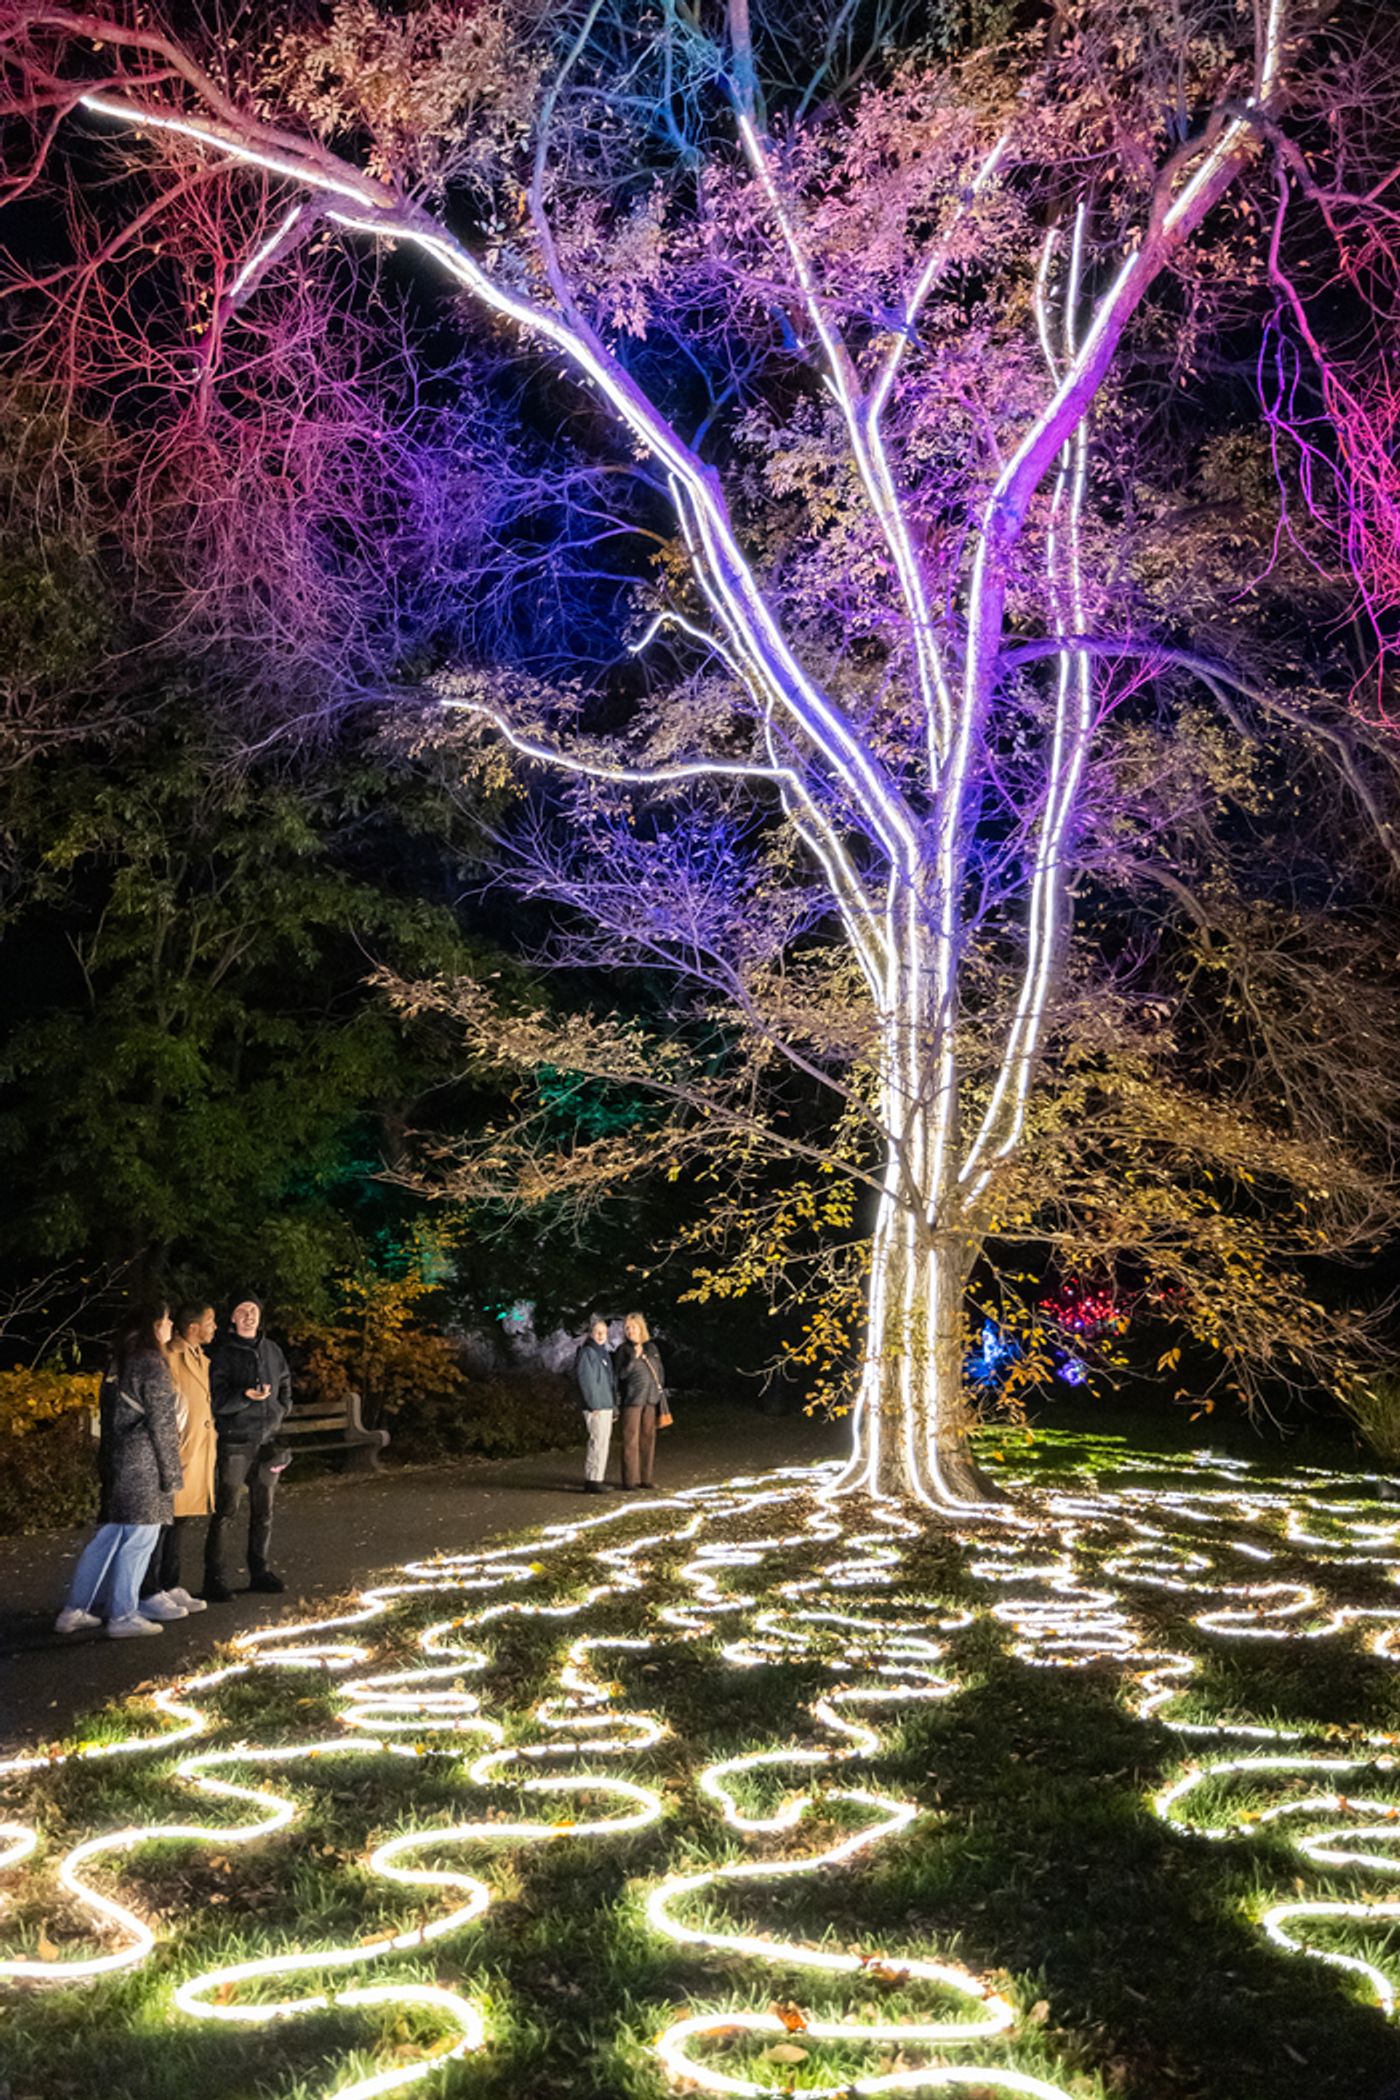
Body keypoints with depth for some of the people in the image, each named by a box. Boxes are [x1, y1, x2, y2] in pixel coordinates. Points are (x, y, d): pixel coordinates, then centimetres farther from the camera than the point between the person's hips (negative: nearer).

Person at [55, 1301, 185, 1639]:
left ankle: (75, 1611, 16)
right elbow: (161, 1423, -13)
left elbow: (106, 1412, 15)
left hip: (115, 1458, 8)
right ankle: (124, 1617, 3)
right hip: (143, 1462, -8)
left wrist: (107, 1461, 19)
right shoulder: (152, 1364, -12)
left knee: (108, 1535, 13)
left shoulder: (119, 1361, 13)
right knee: (139, 1538, -1)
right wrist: (171, 1472, -8)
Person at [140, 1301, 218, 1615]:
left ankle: (171, 1587, 21)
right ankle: (151, 1592, 3)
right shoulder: (168, 1357, -14)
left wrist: (211, 1437, 18)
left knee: (180, 1521, 14)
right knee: (161, 1522, -4)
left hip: (198, 1454, 9)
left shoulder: (201, 1359, 16)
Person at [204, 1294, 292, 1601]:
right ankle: (215, 1579, 1)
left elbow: (285, 1383, 24)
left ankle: (260, 1572, 22)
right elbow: (216, 1399, -12)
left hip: (267, 1440, 6)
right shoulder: (223, 1353, -6)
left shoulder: (271, 1350, 11)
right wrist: (246, 1397, -27)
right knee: (226, 1512, -5)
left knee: (263, 1512, 12)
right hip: (234, 1443, -6)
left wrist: (280, 1411, 9)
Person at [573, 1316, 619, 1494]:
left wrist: (614, 1406, 19)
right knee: (598, 1441, -11)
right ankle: (593, 1479, -8)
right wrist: (594, 1405, -18)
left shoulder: (604, 1353, 19)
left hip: (606, 1405, 9)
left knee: (603, 1441, 13)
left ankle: (598, 1476, 21)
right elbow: (585, 1380, -16)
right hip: (596, 1406, -9)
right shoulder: (586, 1353, -9)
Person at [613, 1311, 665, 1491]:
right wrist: (634, 1357, -18)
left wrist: (661, 1394, 13)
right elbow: (621, 1373, -9)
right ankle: (630, 1479, -2)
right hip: (632, 1400, -4)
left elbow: (660, 1372, 17)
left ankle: (646, 1477, 13)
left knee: (648, 1437, 6)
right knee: (631, 1439, -5)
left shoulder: (651, 1347, 12)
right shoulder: (623, 1349, 0)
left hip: (651, 1398, 4)